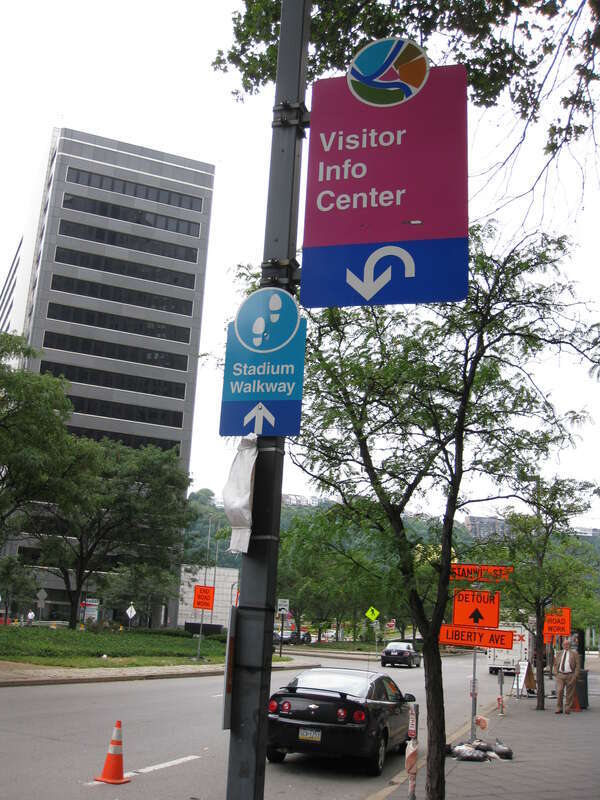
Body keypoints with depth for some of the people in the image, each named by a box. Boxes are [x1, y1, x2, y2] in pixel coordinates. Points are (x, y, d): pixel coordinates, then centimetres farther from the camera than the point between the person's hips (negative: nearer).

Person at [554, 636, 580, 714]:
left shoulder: (574, 654, 4)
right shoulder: (559, 654, 15)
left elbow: (577, 666, 1)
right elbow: (556, 664, 21)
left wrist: (575, 676, -8)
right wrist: (556, 673, 8)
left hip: (570, 675, -2)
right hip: (560, 675, 2)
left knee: (569, 694, 2)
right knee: (559, 691, -8)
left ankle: (567, 709, 12)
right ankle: (559, 709, -1)